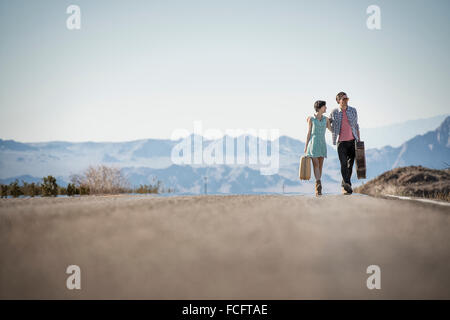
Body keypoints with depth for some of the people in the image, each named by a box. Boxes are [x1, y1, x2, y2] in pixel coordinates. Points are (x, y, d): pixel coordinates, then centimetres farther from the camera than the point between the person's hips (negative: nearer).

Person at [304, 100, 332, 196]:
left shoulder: (326, 119, 11)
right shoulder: (311, 119, 1)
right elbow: (309, 133, 3)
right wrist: (306, 146, 1)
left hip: (322, 144, 4)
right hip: (313, 144, -4)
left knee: (320, 166, 2)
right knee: (316, 165, -15)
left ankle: (317, 187, 6)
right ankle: (318, 185, -27)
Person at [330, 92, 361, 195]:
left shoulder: (353, 110, 5)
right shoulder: (334, 113, 1)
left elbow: (356, 125, 12)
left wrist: (359, 140, 8)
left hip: (352, 141, 2)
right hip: (341, 142, -2)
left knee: (350, 164, 5)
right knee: (343, 164, -12)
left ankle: (344, 185, 17)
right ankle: (347, 185, -16)